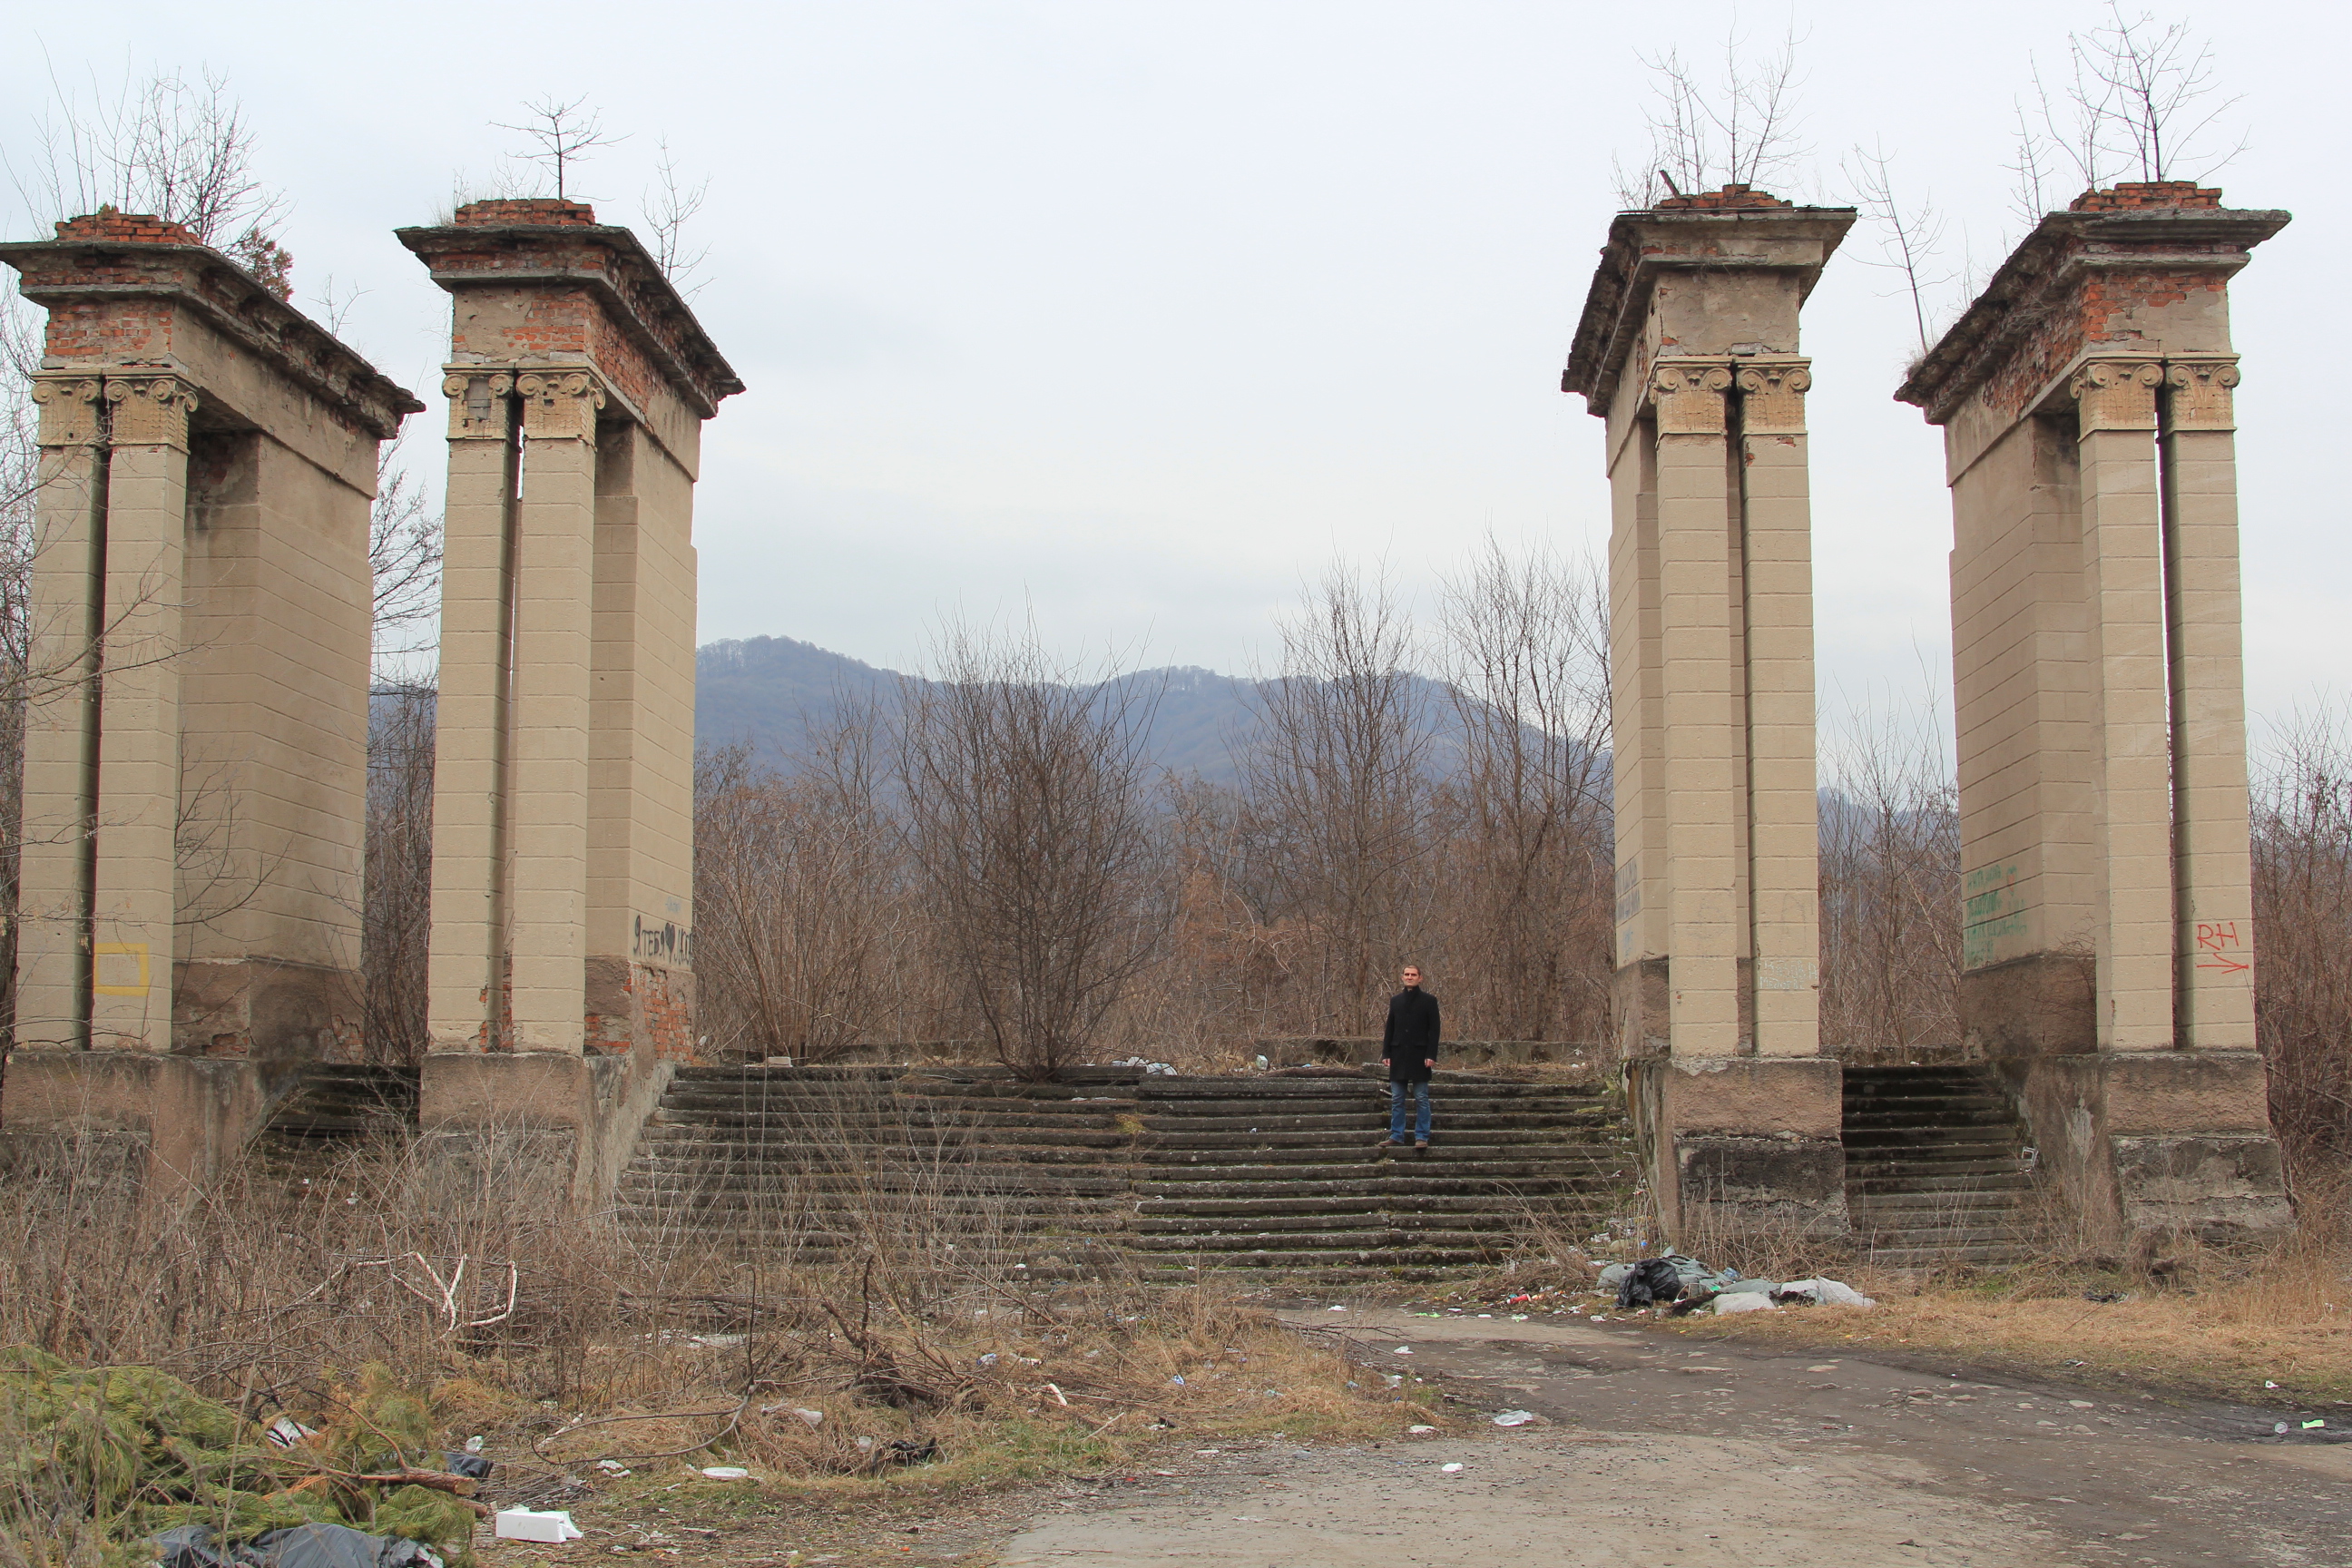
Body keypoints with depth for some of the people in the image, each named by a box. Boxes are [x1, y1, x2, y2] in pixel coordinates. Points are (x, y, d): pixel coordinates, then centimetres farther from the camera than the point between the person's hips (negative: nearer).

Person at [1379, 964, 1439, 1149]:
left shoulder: (1429, 1001, 1)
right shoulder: (1395, 1001, 12)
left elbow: (1434, 1030, -2)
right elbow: (1389, 1029, 13)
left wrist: (1431, 1055, -11)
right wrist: (1386, 1053, 4)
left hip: (1419, 1056, -4)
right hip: (1399, 1056, 4)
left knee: (1421, 1099, 0)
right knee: (1396, 1099, 6)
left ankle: (1422, 1137, 4)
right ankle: (1396, 1136, 11)